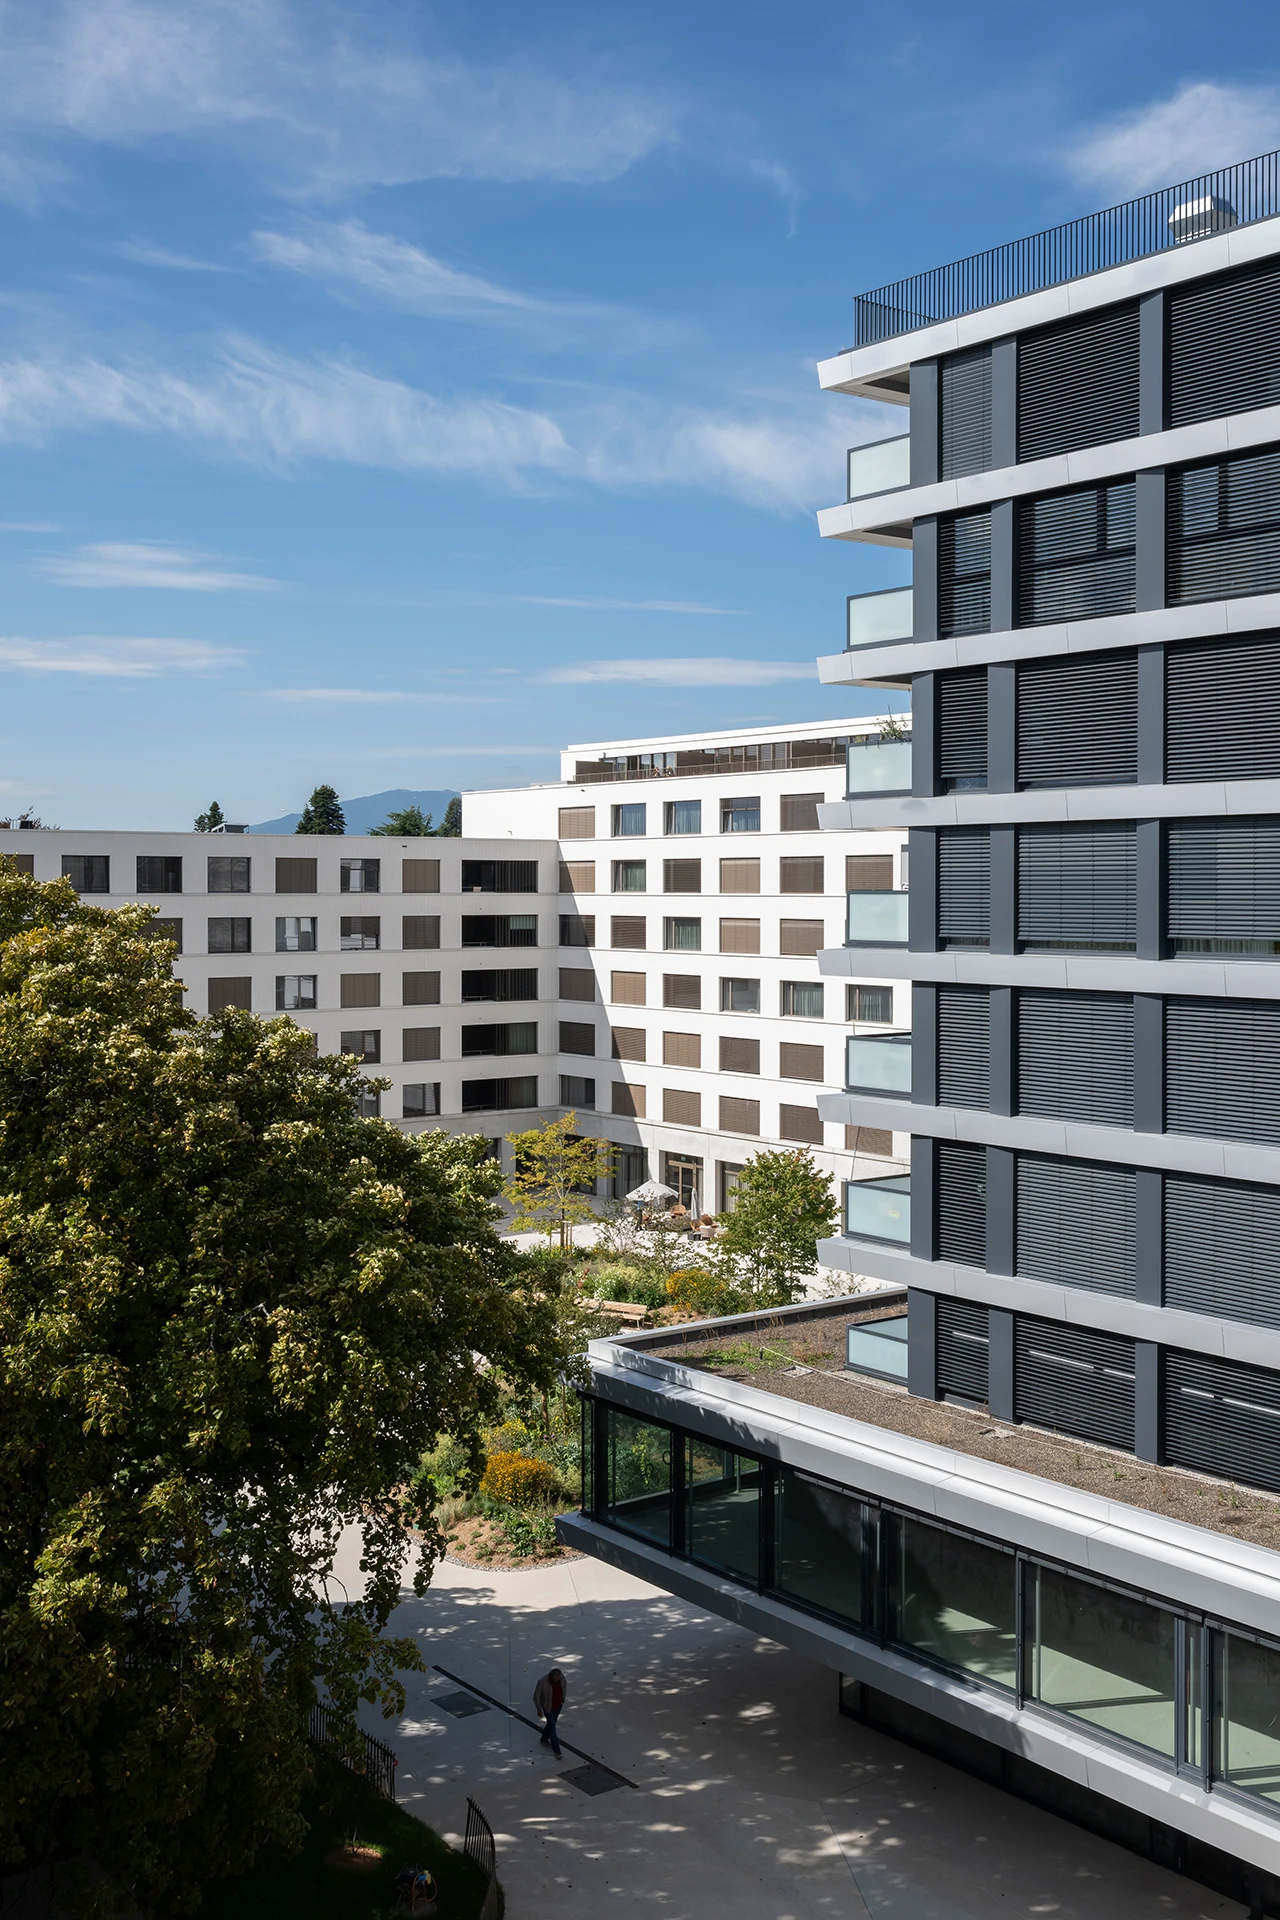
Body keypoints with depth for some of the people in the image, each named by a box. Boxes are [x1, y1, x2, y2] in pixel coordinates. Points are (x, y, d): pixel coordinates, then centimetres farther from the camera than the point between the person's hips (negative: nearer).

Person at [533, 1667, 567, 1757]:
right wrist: (539, 1708, -16)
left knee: (551, 1724, 22)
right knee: (552, 1727, -1)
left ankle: (544, 1740, 46)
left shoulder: (561, 1678, -19)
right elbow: (536, 1696, -21)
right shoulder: (543, 1682, -34)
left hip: (558, 1705, 5)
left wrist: (563, 1699, 12)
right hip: (548, 1707, -5)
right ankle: (556, 1751, 10)